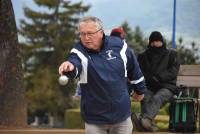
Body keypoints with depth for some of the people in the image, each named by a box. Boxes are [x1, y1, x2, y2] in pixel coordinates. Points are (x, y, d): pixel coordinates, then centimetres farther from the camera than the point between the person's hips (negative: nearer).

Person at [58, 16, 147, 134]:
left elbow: (134, 69, 10)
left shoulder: (118, 45, -5)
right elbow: (74, 64, -37)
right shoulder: (79, 51, -13)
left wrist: (140, 90, 21)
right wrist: (70, 67, -61)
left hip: (122, 115, 2)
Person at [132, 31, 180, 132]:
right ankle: (150, 124, -53)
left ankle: (146, 119, -62)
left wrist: (158, 77, -12)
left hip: (167, 86, -2)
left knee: (157, 98, -36)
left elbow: (173, 71, 2)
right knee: (145, 99, -33)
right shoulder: (143, 56, 20)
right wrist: (149, 78, -9)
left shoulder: (171, 54, 14)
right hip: (149, 87, 3)